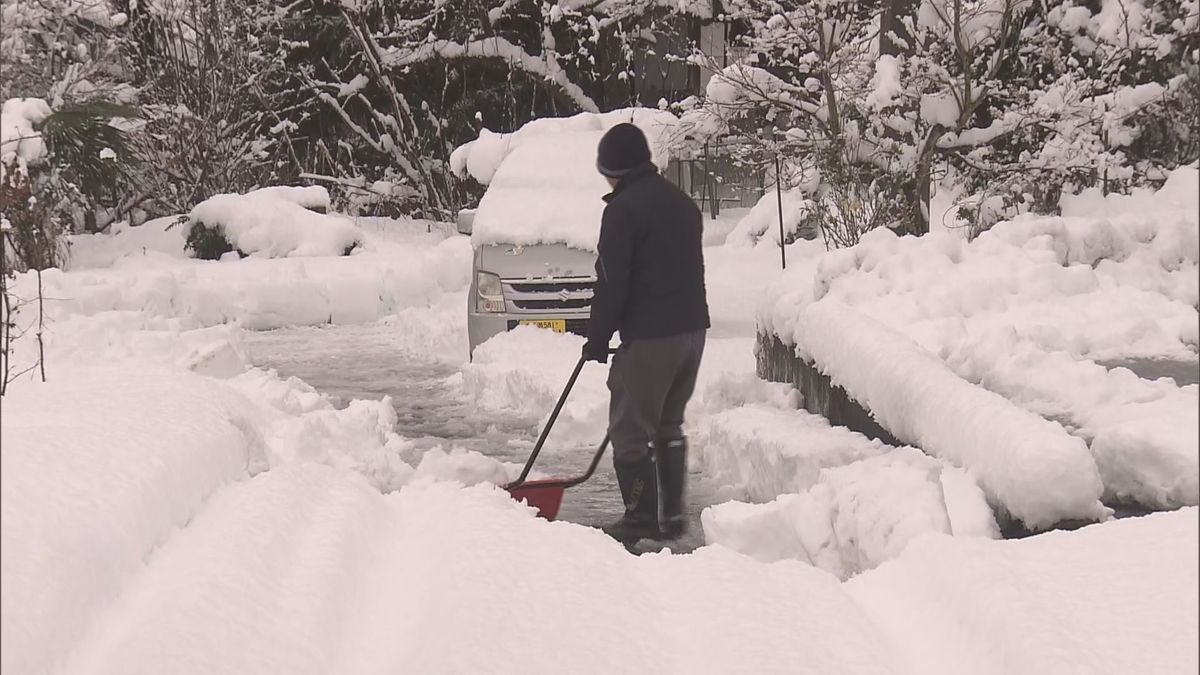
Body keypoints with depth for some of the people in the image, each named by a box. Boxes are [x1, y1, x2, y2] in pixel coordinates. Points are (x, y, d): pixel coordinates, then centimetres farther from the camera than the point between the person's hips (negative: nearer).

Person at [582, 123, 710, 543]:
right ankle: (673, 515, 20)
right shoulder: (682, 204, 13)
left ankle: (641, 518, 2)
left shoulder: (624, 209, -12)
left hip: (648, 335, -8)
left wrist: (597, 340, -4)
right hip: (693, 327, 8)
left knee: (630, 429, 1)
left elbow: (612, 283, -14)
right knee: (669, 425, 18)